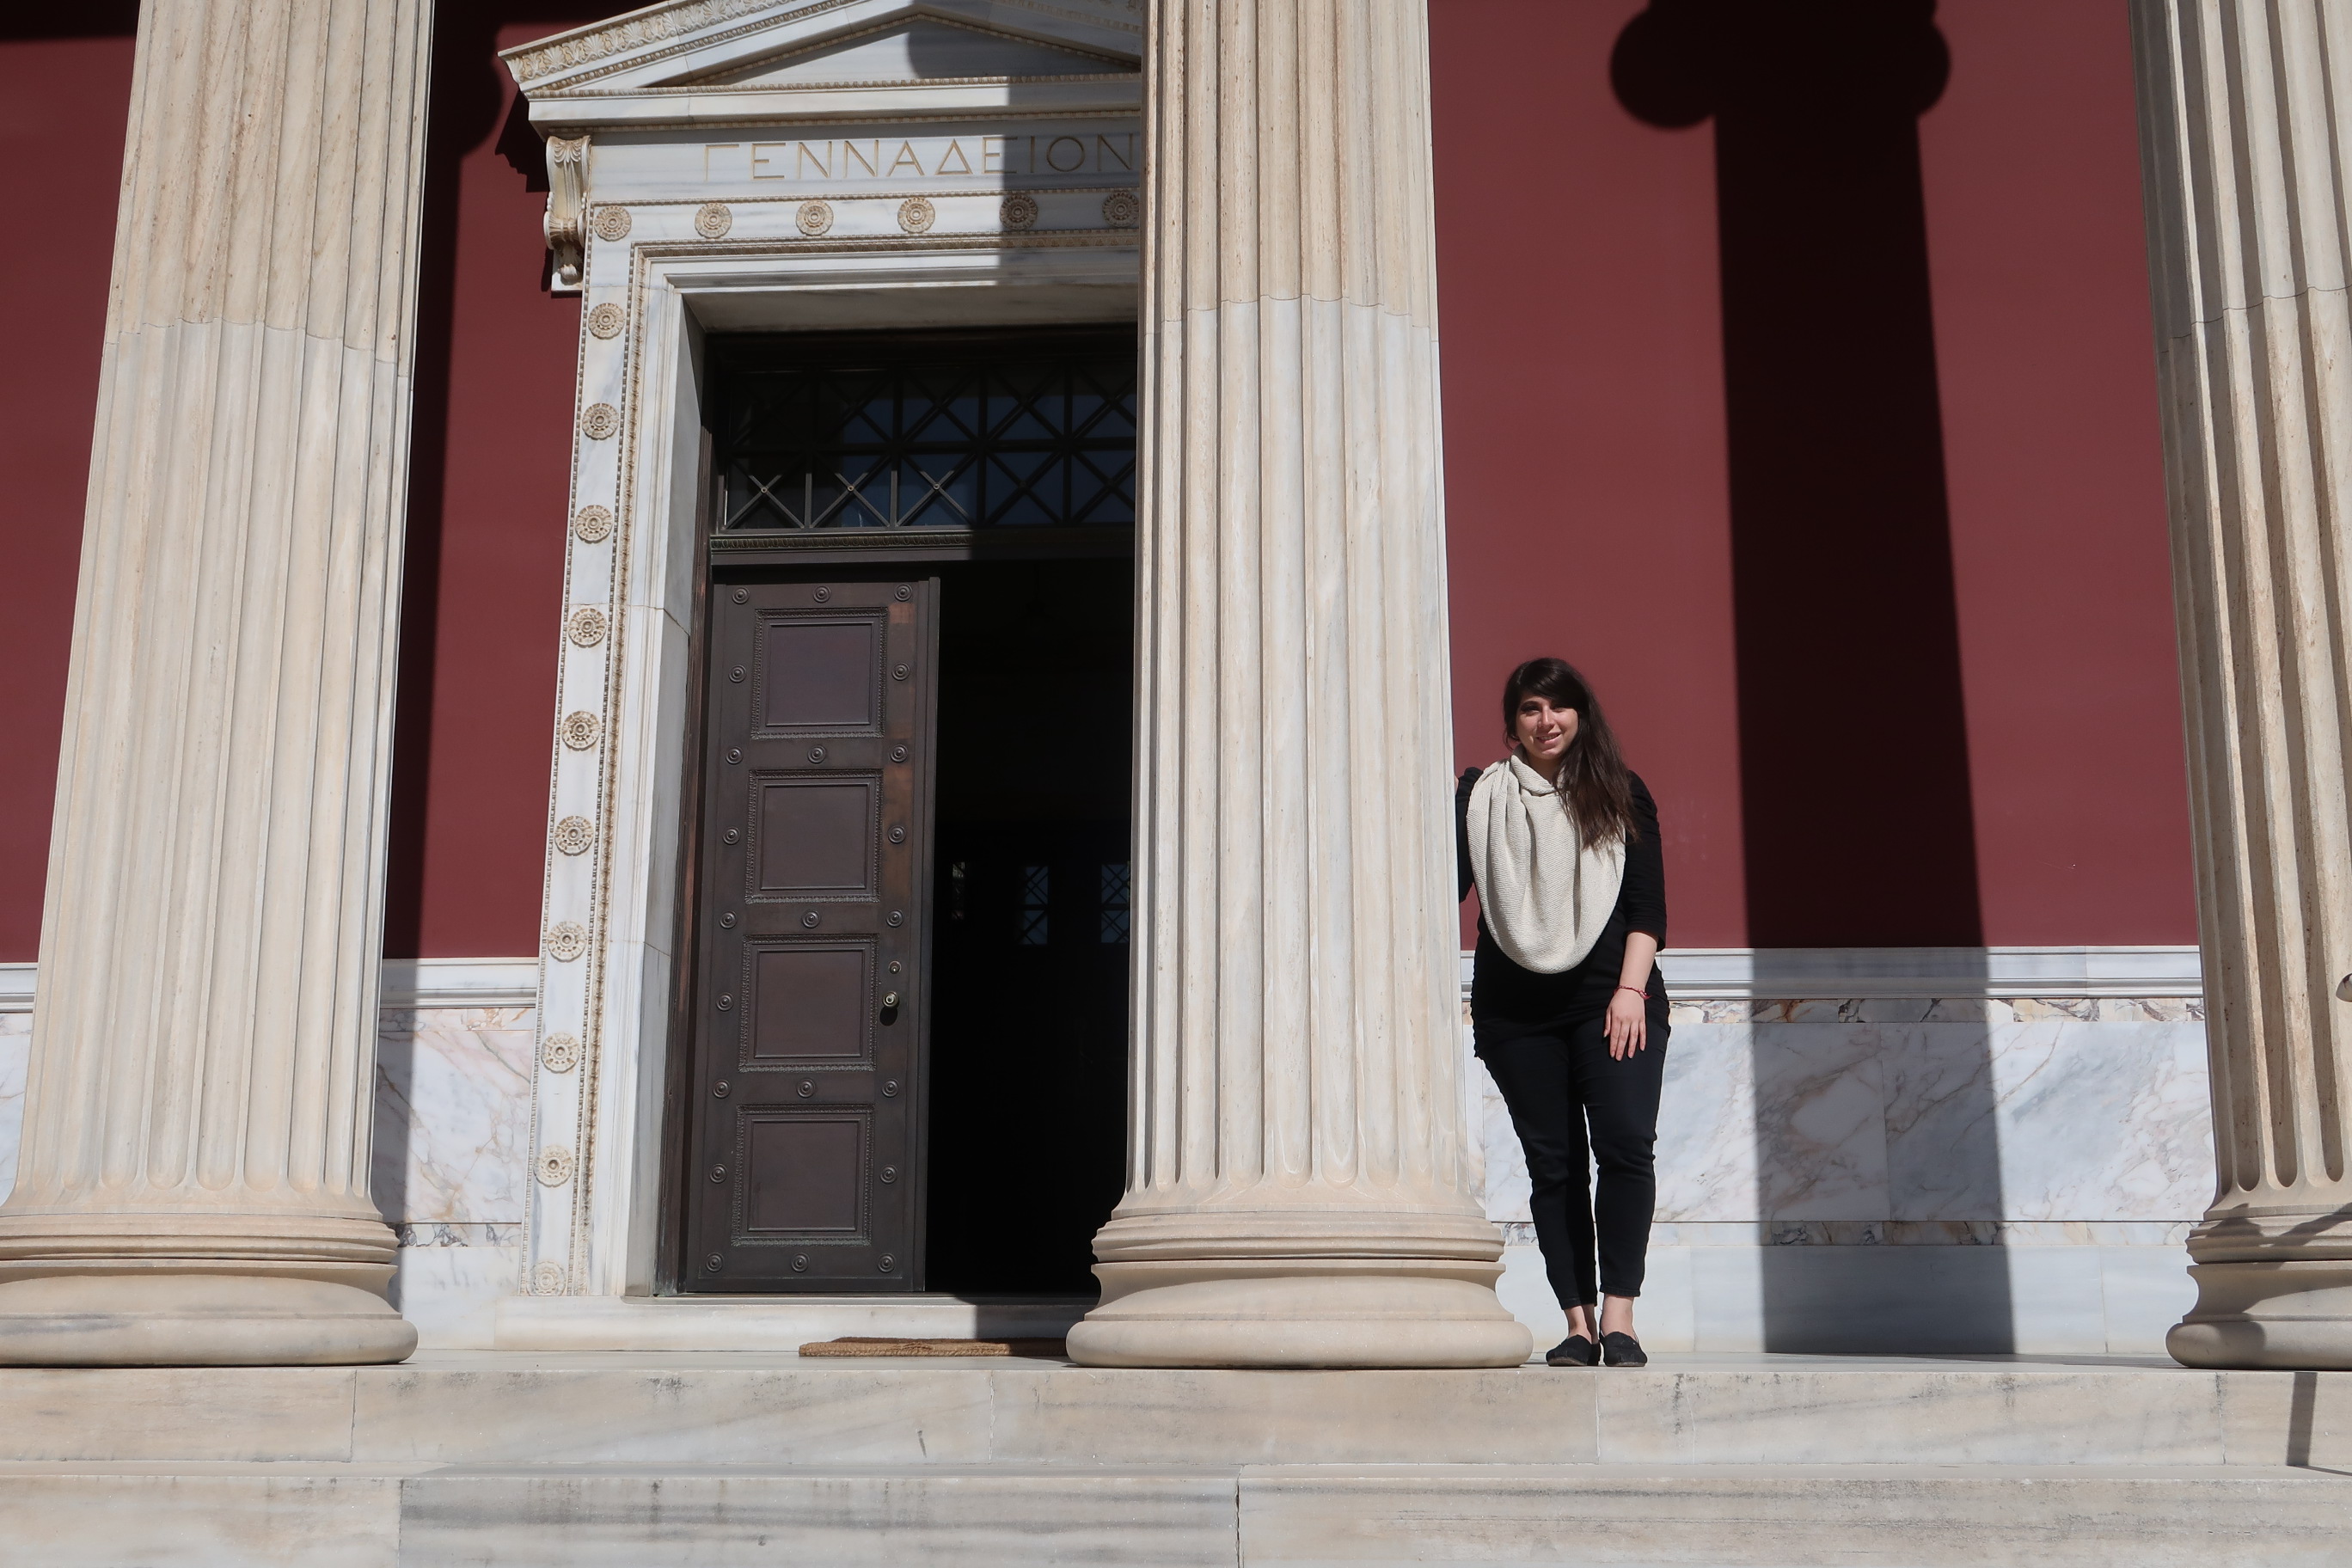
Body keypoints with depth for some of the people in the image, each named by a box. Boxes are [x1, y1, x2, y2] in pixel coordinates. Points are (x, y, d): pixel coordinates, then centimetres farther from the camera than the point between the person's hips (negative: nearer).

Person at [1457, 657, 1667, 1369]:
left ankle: (1619, 1318, -14)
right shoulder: (1480, 796, 12)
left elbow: (1647, 902, 6)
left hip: (1612, 999, -1)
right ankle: (1578, 1324, 3)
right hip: (1515, 1009, 1)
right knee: (1552, 1163, 0)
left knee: (1625, 1144, -15)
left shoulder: (1620, 794, 12)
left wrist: (1631, 989, -5)